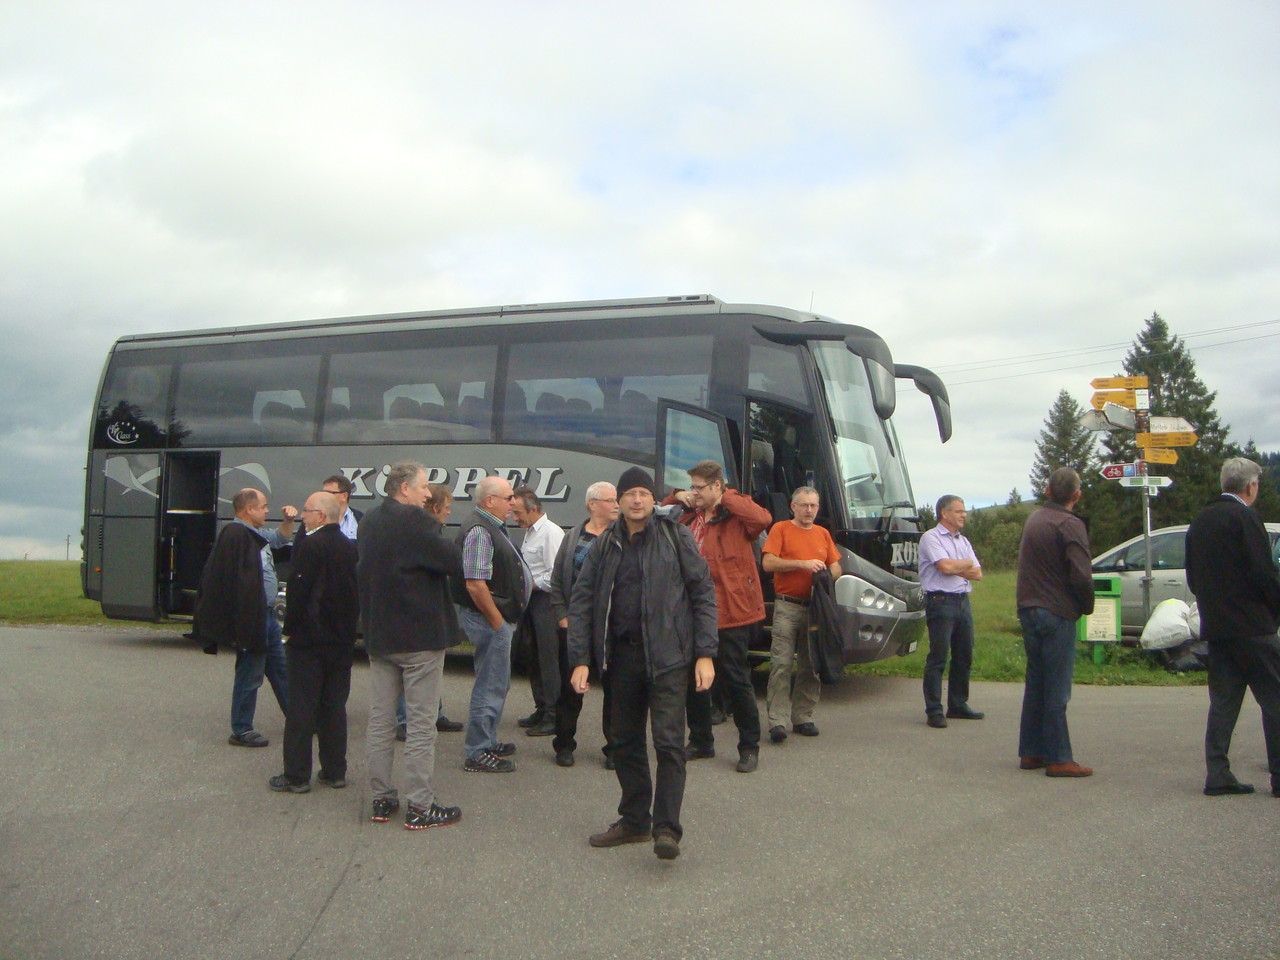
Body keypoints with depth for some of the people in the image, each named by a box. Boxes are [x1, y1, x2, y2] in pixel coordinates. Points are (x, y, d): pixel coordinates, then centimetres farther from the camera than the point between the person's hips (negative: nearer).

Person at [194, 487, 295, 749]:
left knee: (280, 669, 19)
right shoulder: (235, 535, -19)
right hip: (251, 618, -11)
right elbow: (235, 582, -23)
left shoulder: (256, 535, 12)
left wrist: (288, 520, 13)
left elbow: (280, 538, 33)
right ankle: (241, 732, 9)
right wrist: (246, 624, -24)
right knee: (250, 674, -1)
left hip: (266, 615, 11)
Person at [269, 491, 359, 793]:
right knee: (334, 707, 13)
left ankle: (296, 776, 3)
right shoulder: (350, 547, 7)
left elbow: (298, 590, -17)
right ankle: (335, 771, 17)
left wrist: (290, 628, -6)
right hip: (342, 641, 7)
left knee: (301, 708, -1)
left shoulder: (310, 545, -15)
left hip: (308, 640, -7)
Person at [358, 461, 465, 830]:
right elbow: (454, 563, -19)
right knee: (421, 723, -1)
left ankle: (381, 799, 19)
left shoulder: (369, 521, 9)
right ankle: (419, 806, 2)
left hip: (378, 634, 8)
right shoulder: (416, 521, -17)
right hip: (420, 635, -8)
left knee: (380, 720, 12)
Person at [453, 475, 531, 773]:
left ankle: (488, 742, 33)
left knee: (496, 683, 20)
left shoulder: (493, 527, 13)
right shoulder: (479, 531, -20)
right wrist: (498, 622, -20)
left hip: (497, 617, 11)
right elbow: (475, 583, -26)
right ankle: (478, 754, 4)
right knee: (491, 685, -4)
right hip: (488, 617, -11)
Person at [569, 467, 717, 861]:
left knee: (668, 741, -10)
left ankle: (667, 829, -6)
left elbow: (703, 592, -2)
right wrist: (580, 659, -1)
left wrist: (705, 654, -8)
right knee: (625, 741, 12)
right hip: (622, 654, 5)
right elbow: (581, 602, 8)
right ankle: (634, 820, 24)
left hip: (668, 655, -4)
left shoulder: (675, 536, -1)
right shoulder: (604, 546, 8)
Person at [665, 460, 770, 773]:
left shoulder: (735, 515, -7)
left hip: (729, 613, -7)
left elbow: (762, 518, -27)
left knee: (736, 680, 1)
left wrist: (725, 499, -20)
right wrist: (674, 499, 7)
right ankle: (701, 741, 29)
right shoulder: (689, 516, 12)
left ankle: (749, 748, 13)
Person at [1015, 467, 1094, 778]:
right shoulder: (1070, 524, -13)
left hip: (1028, 610, 8)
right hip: (1057, 614, -8)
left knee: (1036, 684, 14)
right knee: (1056, 690, -4)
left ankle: (1030, 752, 18)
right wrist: (1086, 606, -3)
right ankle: (1057, 758, 0)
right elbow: (1081, 575, -20)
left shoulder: (1033, 519, 13)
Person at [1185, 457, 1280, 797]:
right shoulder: (1245, 517, -11)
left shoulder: (1200, 520, 12)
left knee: (1223, 702, 9)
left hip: (1215, 626, 7)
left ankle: (1217, 776, 8)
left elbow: (1192, 577, 15)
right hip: (1251, 625, -7)